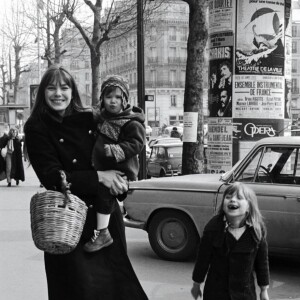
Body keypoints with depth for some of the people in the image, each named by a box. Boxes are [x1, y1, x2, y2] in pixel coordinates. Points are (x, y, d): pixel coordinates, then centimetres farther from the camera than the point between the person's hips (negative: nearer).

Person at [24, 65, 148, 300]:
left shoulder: (90, 119, 4)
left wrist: (119, 183, -10)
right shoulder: (36, 128, -5)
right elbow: (52, 177, -12)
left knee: (112, 278, 10)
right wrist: (98, 177, -20)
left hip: (106, 212, 3)